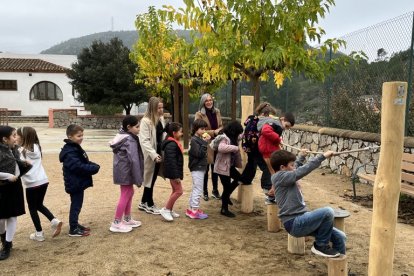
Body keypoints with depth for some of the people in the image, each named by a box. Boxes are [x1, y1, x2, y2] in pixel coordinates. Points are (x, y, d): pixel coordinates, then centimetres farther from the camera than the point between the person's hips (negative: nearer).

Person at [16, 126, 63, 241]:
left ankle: (39, 234, 18)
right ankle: (54, 221, 8)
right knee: (39, 205, 24)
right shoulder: (36, 147, 8)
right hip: (43, 181, 6)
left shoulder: (21, 151, -10)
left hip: (32, 184, -6)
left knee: (32, 209, 10)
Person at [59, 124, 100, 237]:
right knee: (76, 205, 0)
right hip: (75, 183, -10)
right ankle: (73, 230, 10)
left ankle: (75, 224, 32)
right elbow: (78, 166, -29)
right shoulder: (69, 152, -21)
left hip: (79, 182, 10)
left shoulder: (76, 148, 11)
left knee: (77, 205, 19)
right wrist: (94, 168, -20)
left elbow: (84, 162, 15)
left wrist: (94, 166, -4)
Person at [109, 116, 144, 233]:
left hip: (123, 170, 10)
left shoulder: (122, 136, 10)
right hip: (126, 172, -10)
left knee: (129, 193, 18)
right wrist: (138, 179, -19)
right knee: (125, 195, 0)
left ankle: (127, 219, 29)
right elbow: (134, 160, -23)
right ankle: (116, 223, 8)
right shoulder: (130, 140, -20)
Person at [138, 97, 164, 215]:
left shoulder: (161, 118, 7)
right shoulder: (145, 121, -17)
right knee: (150, 179, 6)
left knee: (152, 179, 16)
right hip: (150, 156, -8)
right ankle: (150, 205, 21)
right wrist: (154, 155, -29)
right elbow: (144, 141, -22)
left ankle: (143, 203, 31)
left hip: (159, 153, 8)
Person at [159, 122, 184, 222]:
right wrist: (176, 175, -24)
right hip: (173, 172, -11)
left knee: (175, 191, 15)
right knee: (179, 191, -7)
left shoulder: (174, 143, 12)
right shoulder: (171, 144, -21)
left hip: (174, 172, 11)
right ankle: (165, 209, 1)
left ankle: (170, 210, 24)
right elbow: (171, 161, -25)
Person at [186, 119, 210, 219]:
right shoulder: (194, 140, -15)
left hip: (200, 168, 10)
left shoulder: (199, 139, 12)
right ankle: (195, 211, 2)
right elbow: (199, 154, -23)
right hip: (197, 168, -10)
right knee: (198, 190, -5)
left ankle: (192, 209, 25)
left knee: (195, 189, 16)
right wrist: (205, 142, -23)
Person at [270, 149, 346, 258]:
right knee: (327, 212, -26)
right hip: (294, 223, -9)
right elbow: (303, 170, -25)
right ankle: (321, 246, -5)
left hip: (301, 219, 9)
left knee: (340, 237, 3)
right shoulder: (279, 177, -15)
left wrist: (301, 156, 44)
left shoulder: (285, 177, 13)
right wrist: (323, 156, -21)